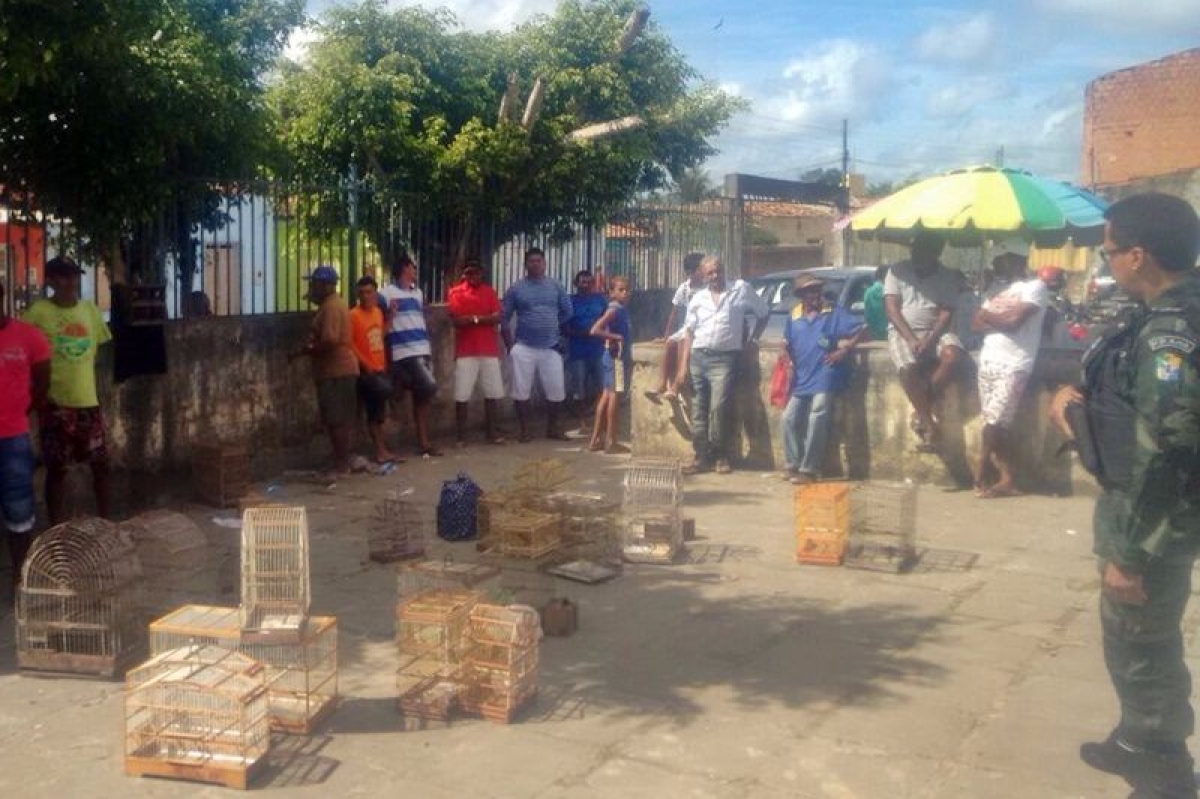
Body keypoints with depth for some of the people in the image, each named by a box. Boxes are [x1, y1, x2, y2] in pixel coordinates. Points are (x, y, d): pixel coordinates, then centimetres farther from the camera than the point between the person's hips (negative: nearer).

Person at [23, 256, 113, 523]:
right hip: (55, 403, -4)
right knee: (57, 468, 3)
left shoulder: (90, 309, 6)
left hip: (88, 400, 4)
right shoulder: (39, 312, -9)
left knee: (101, 463, 9)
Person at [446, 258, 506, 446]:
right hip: (465, 351, -3)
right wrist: (483, 318, -11)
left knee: (493, 393, 5)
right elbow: (456, 321, -10)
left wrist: (472, 318, -12)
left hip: (489, 350, 3)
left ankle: (491, 431, 15)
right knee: (462, 396, -4)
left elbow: (497, 318, -4)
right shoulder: (456, 293, 1)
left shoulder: (490, 291, 8)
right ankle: (461, 436, 4)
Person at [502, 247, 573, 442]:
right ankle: (524, 430, 13)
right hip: (524, 348, -1)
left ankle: (552, 428, 20)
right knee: (521, 391, 1)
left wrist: (552, 329, 13)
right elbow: (505, 318, 3)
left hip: (551, 348, 2)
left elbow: (567, 312, 13)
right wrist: (510, 345, -1)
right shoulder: (516, 288, 1)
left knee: (556, 391, 3)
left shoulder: (555, 286, 6)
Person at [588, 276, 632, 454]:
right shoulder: (614, 309, -15)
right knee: (613, 395, -4)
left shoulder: (622, 309, 11)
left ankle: (596, 439, 16)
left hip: (618, 356, 9)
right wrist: (616, 337, -21)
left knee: (607, 395, 11)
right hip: (615, 356, -9)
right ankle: (610, 442, 0)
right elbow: (594, 330, -24)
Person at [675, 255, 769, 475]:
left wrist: (753, 339, 6)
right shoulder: (698, 298, 11)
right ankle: (702, 457, 10)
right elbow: (689, 333, 11)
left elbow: (764, 313, 14)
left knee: (718, 407, -14)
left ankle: (720, 456, 0)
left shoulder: (742, 290, 3)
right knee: (698, 409, 4)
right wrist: (684, 365, 4)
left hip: (724, 359, -4)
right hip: (698, 357, 4)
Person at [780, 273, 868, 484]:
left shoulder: (835, 313, -1)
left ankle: (809, 470, -6)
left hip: (824, 378, -5)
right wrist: (787, 357, 5)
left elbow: (864, 330, -4)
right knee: (789, 418, 1)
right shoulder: (794, 316, 11)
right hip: (801, 379, 5)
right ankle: (793, 464, 13)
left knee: (816, 423, -11)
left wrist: (845, 349, -14)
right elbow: (787, 343, 27)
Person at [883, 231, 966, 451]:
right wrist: (911, 339, -18)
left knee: (953, 355, -30)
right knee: (909, 368, -31)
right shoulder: (897, 271, 0)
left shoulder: (947, 277, 4)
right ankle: (929, 423, -21)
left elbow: (946, 313, -3)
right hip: (902, 331, -2)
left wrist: (930, 340, -19)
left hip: (935, 332, 2)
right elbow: (892, 309, -7)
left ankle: (922, 410, -15)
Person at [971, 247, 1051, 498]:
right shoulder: (999, 290, 21)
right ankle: (1007, 480, 8)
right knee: (996, 423, 3)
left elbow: (1014, 321, -15)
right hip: (989, 361, 7)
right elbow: (976, 323, 11)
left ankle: (982, 473, 5)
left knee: (995, 422, -10)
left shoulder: (1036, 287, -2)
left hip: (1013, 365, -7)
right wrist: (1002, 318, -6)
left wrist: (988, 315, 1)